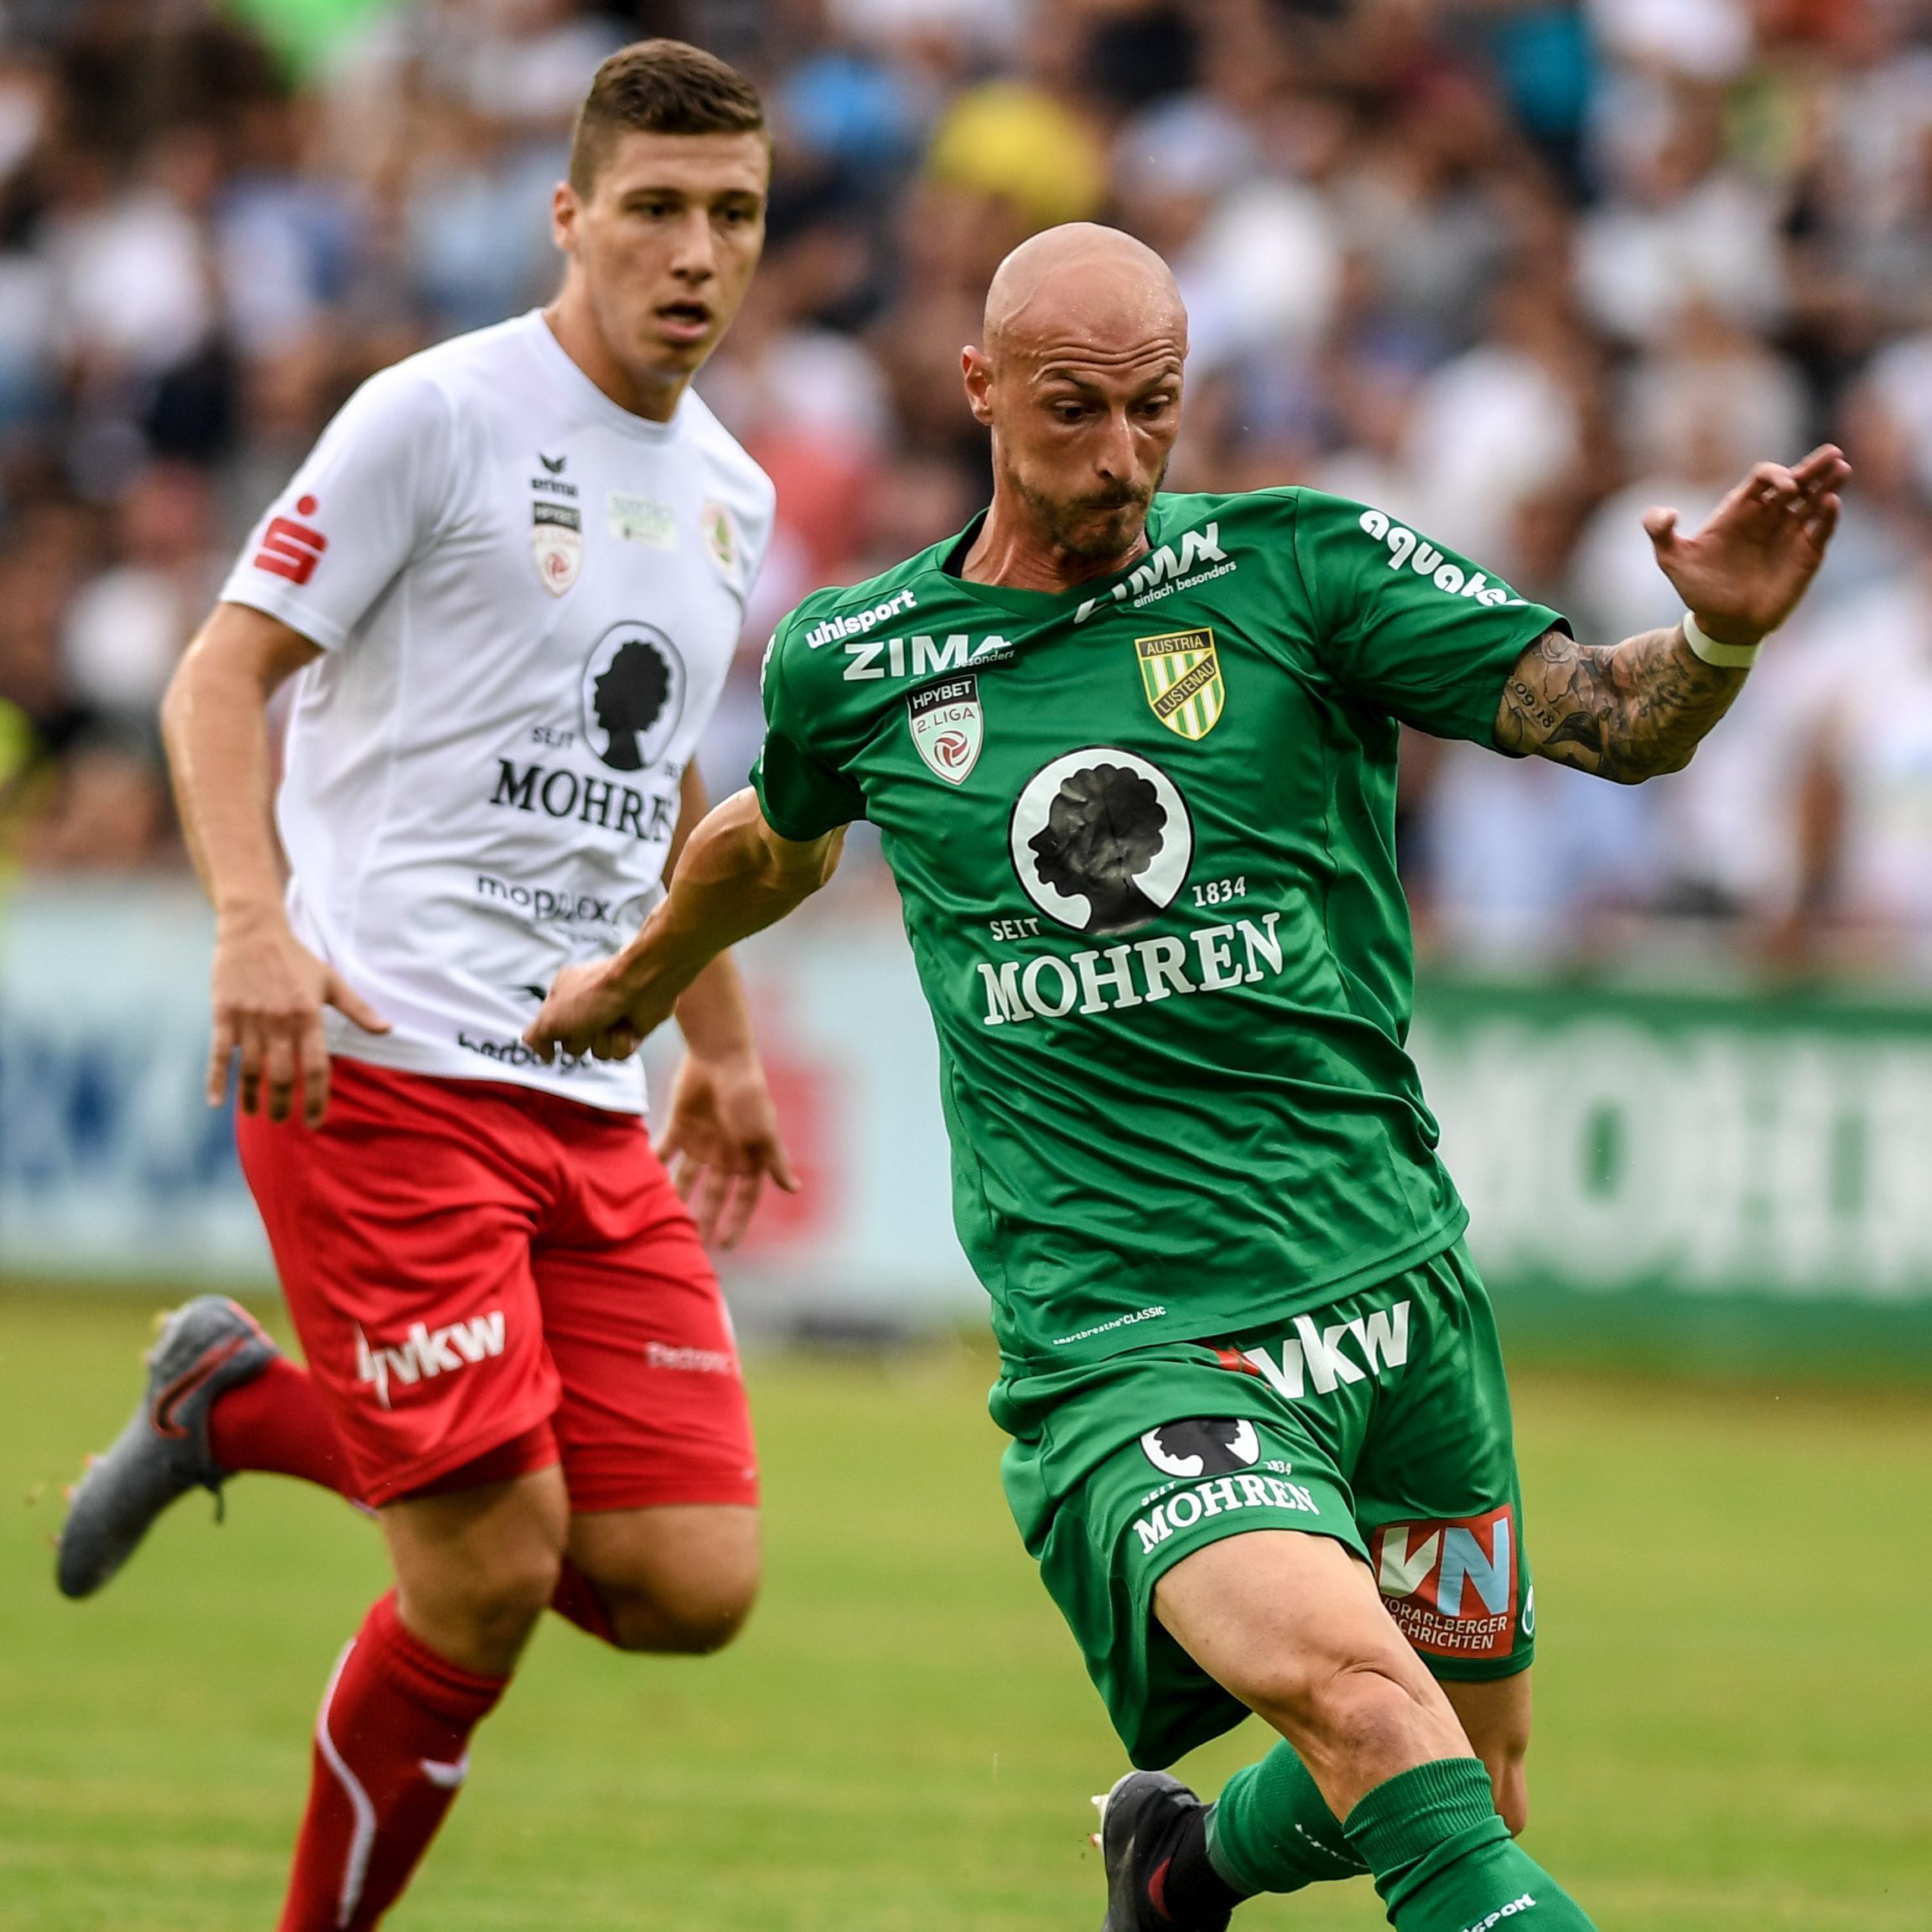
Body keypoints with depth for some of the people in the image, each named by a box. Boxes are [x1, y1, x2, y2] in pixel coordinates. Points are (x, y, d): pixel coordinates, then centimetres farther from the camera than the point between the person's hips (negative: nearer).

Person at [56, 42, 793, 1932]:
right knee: (491, 1567, -16)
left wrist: (720, 1046, 30)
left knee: (692, 1584, -4)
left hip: (591, 1103, 7)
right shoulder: (440, 415, -5)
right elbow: (221, 673, -7)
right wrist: (254, 921, -22)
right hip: (377, 1064, -7)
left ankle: (243, 1410, 16)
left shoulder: (728, 492, 18)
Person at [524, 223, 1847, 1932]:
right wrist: (636, 984, 45)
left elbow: (1614, 723, -7)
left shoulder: (1301, 570, 0)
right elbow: (777, 842, 28)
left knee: (1466, 1792, 13)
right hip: (1123, 1333, -2)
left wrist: (1720, 637, -29)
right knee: (1351, 1689, -29)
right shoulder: (853, 664, 5)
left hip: (1394, 1284, 2)